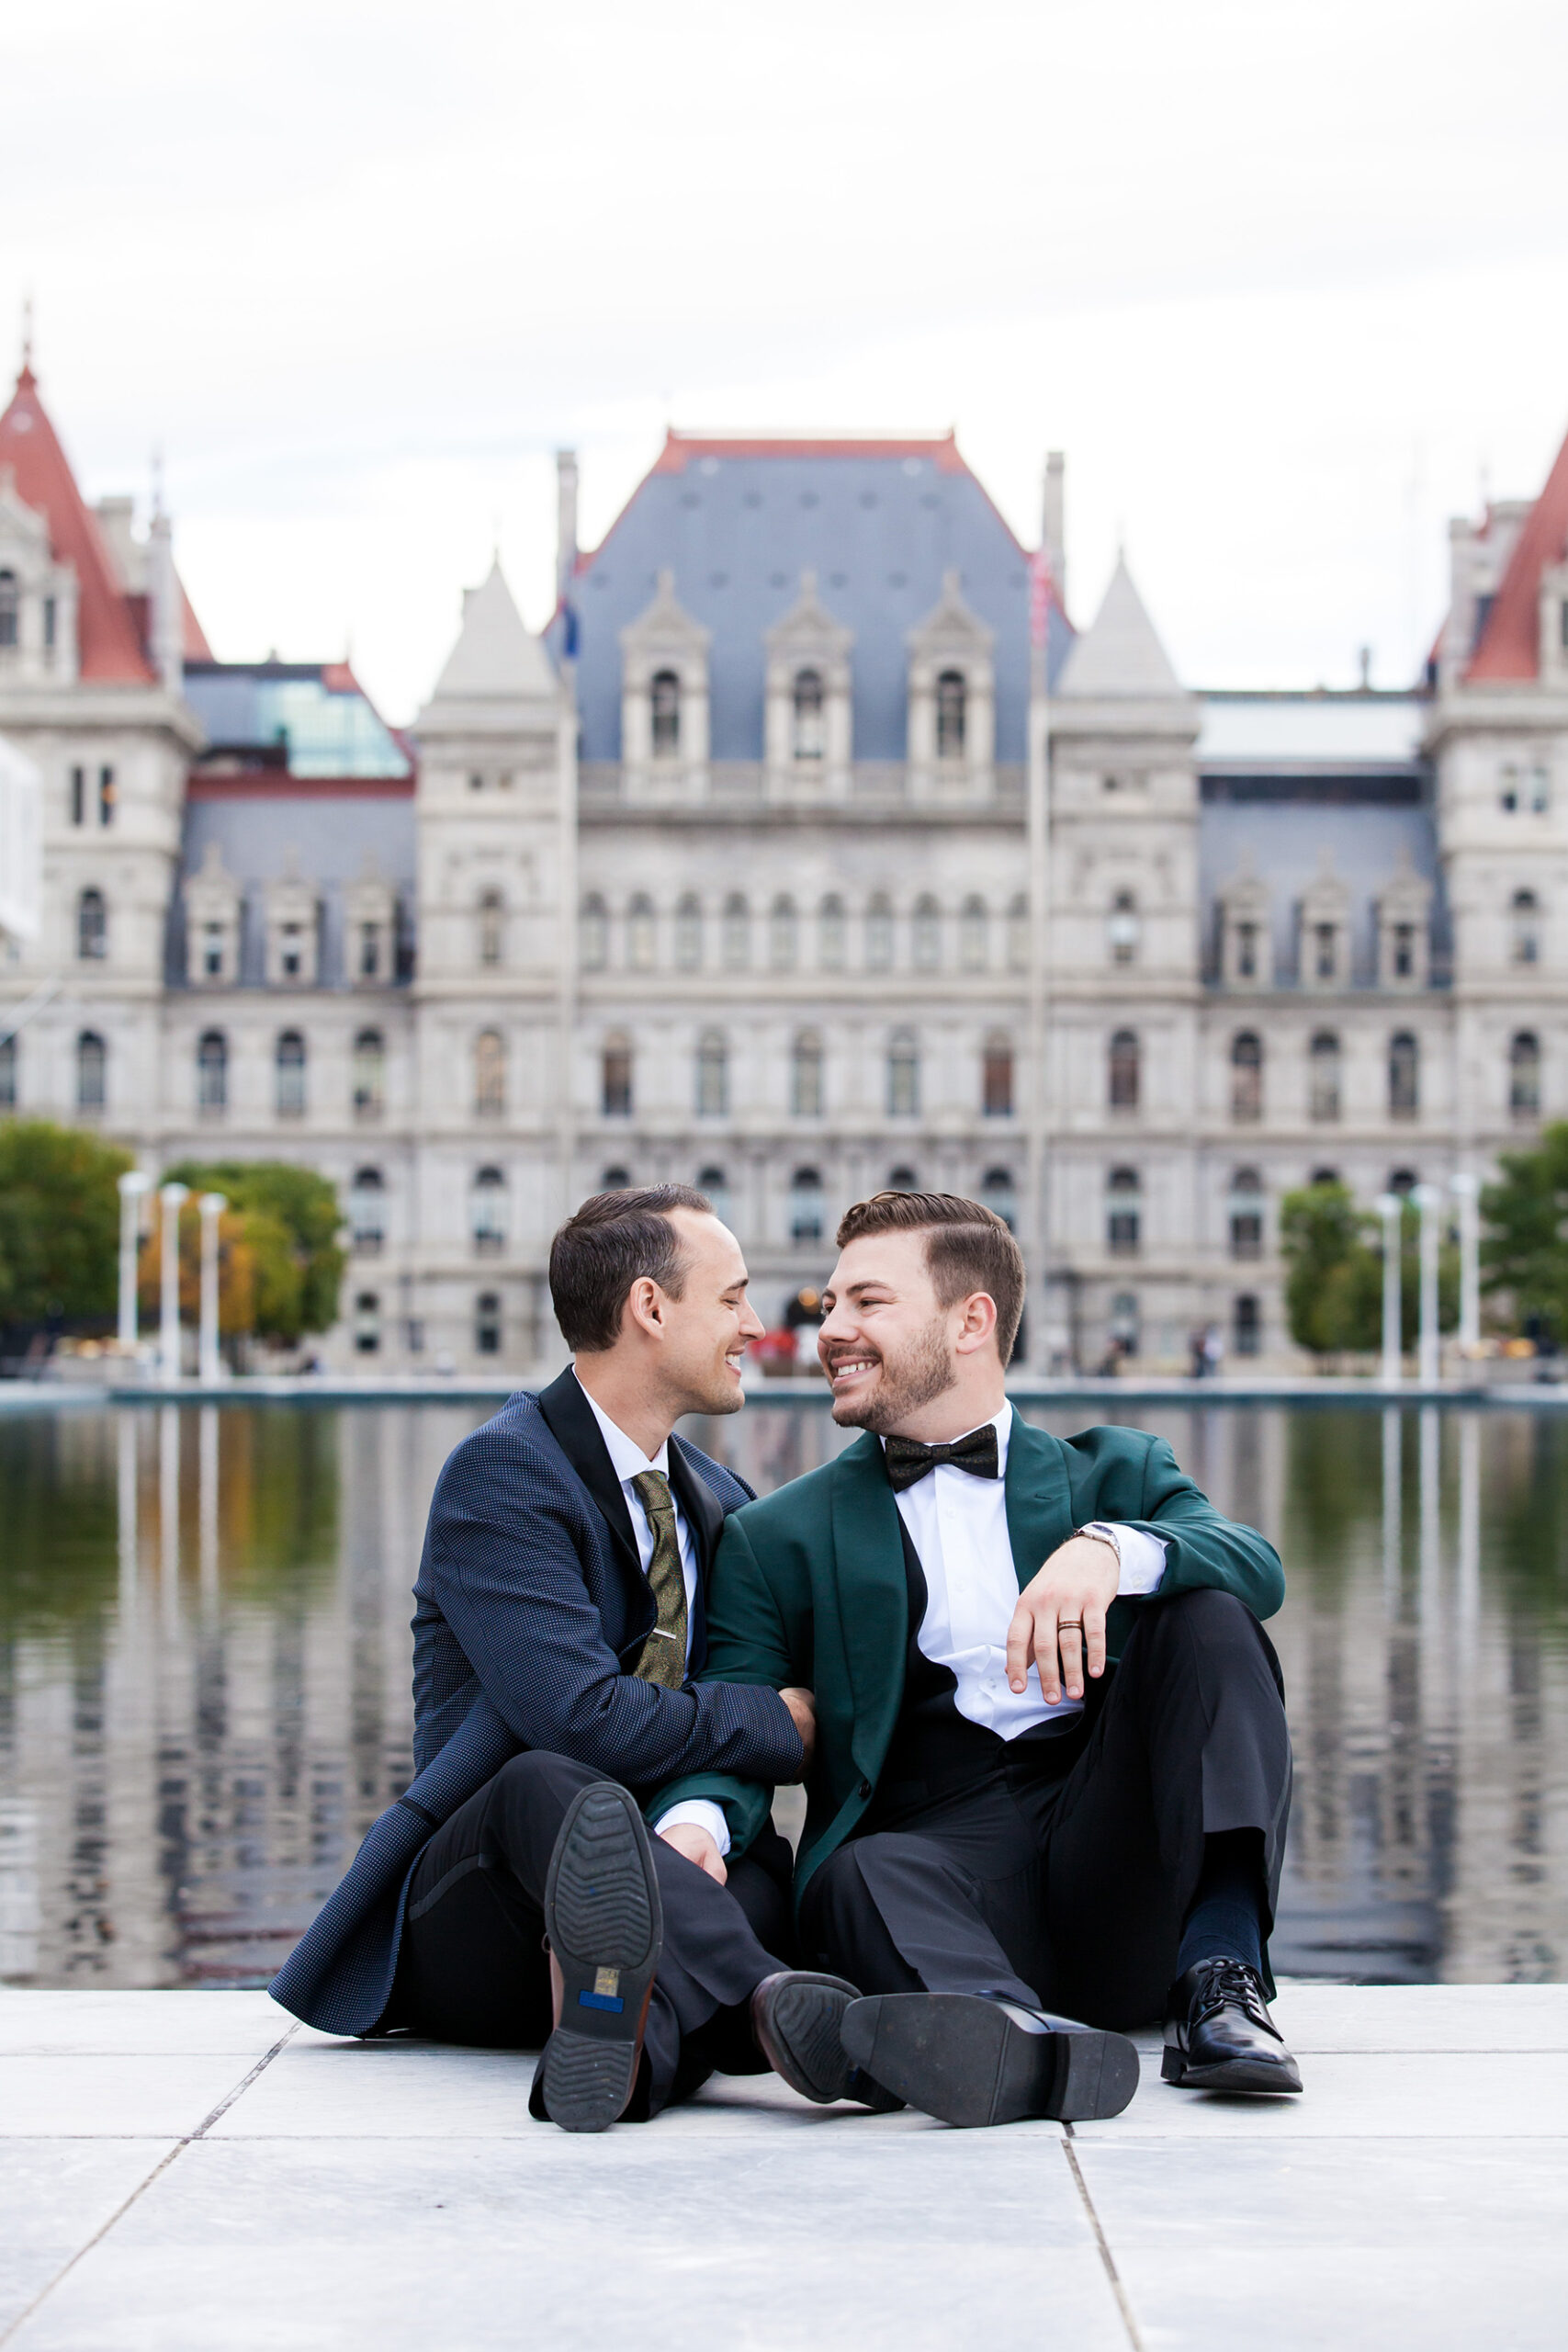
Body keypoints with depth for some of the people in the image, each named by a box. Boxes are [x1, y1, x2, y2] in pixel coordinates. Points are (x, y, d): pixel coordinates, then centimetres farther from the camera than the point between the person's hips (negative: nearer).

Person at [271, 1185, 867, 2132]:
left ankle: (632, 2029, -63)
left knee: (768, 1870, -30)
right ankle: (771, 2005, -64)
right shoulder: (502, 1471, -9)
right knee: (548, 1782, -40)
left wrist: (703, 1820, -21)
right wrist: (781, 1727, -9)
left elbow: (727, 1719, 5)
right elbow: (579, 1716, -22)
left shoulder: (720, 1504, 17)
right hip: (472, 1916, -5)